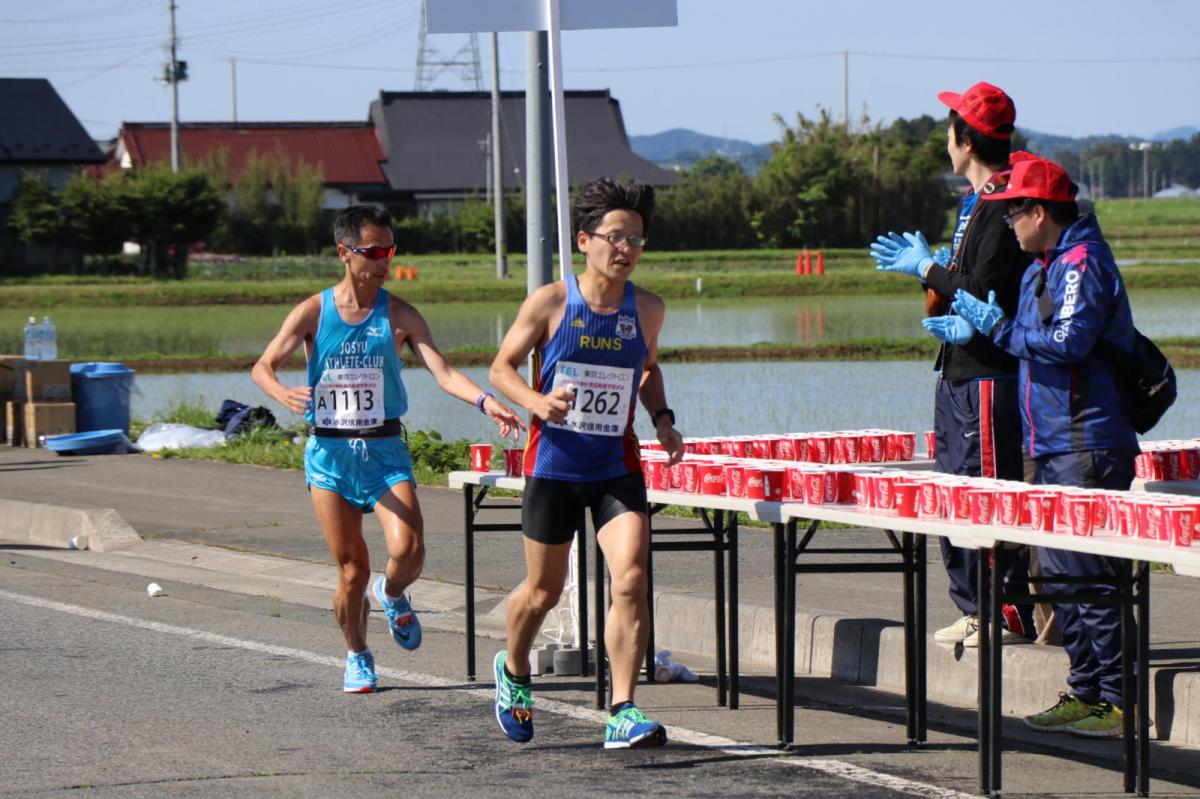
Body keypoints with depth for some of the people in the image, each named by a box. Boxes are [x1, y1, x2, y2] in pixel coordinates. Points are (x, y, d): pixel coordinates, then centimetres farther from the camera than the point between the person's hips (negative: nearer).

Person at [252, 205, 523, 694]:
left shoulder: (399, 315, 1)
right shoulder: (313, 313, -1)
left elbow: (443, 373, -7)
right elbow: (263, 367, -5)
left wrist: (485, 401, -25)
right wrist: (281, 394, -29)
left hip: (385, 449, 1)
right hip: (329, 452, -1)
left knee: (408, 551, -18)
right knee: (351, 568, -2)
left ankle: (392, 594, 18)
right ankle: (357, 657, 23)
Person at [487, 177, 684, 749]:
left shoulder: (647, 310, 1)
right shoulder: (551, 303, -9)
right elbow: (502, 367, 0)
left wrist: (662, 418, 3)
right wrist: (535, 402, -20)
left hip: (617, 469, 2)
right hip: (553, 466, -2)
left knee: (630, 580, -17)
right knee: (543, 590, 10)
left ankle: (623, 715, -14)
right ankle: (513, 671, 42)